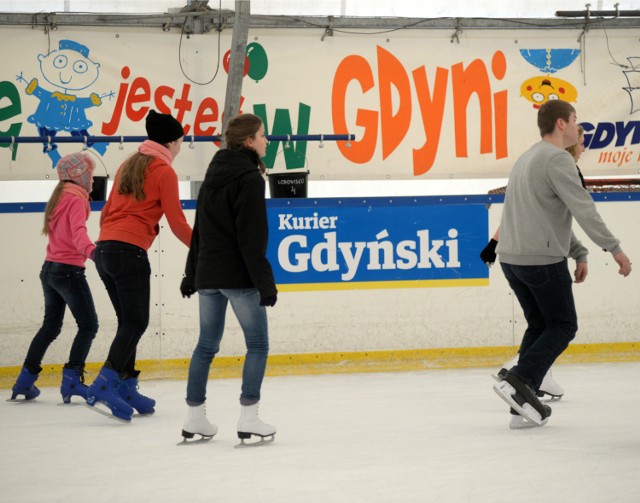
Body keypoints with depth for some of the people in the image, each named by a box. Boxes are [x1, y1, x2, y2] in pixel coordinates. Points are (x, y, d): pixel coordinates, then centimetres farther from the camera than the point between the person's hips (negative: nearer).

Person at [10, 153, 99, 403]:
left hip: (49, 269, 9)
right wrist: (91, 250, -46)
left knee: (50, 326, 18)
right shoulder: (76, 200, -13)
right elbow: (78, 232, -30)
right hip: (69, 270, -9)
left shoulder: (58, 198, 15)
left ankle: (25, 380, 19)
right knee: (88, 325, -4)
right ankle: (71, 380, -11)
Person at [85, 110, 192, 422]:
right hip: (130, 251, -8)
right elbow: (177, 222, -5)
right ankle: (104, 386, -21)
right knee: (136, 323, -8)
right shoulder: (163, 171, -3)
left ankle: (126, 388, 11)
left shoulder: (129, 165, 19)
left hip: (105, 249, 8)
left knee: (128, 322, 12)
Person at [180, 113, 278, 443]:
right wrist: (264, 281, -17)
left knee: (207, 345, 13)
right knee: (257, 344, 1)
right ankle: (248, 418, -5)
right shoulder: (249, 178, -12)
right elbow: (252, 238, -18)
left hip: (207, 275, 8)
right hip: (238, 276, -8)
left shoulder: (214, 174, 12)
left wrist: (192, 274, 23)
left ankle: (194, 416, 14)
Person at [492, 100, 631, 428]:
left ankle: (524, 403, 8)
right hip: (542, 259, -9)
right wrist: (614, 249, -14)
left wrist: (579, 253, 23)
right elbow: (583, 210, -17)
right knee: (563, 326, 2)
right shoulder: (557, 160, -11)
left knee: (539, 325, 15)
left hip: (511, 258, 9)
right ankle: (519, 381, -14)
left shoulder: (528, 159, 20)